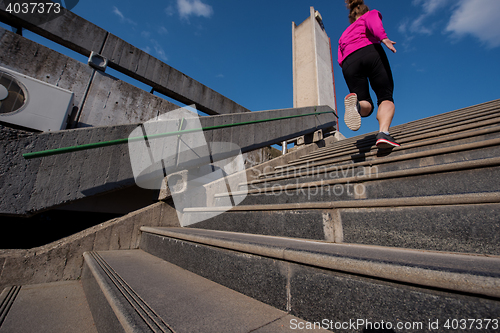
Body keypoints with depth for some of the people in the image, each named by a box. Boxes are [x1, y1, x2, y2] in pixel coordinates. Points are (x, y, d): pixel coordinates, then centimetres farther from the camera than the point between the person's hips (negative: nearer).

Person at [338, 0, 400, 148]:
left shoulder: (344, 35, 38)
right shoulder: (371, 14, 28)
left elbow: (340, 60, 21)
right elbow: (372, 21, 1)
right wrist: (384, 38, -13)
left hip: (349, 63, 3)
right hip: (370, 52, -3)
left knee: (366, 106, 3)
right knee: (386, 98, -3)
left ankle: (356, 104, -34)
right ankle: (383, 133, -31)